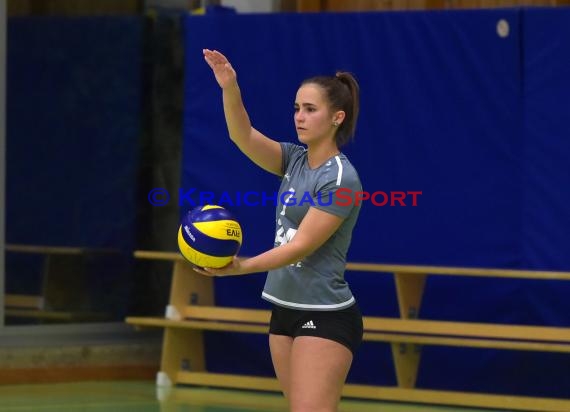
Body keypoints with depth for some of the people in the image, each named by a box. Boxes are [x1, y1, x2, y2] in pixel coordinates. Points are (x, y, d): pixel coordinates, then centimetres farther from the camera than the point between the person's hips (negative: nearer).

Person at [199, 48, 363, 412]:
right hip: (285, 312, 8)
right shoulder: (295, 160, 8)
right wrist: (230, 87, -23)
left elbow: (302, 245, -19)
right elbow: (243, 136, -7)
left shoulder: (340, 178, -15)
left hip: (325, 318, -8)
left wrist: (241, 267, -27)